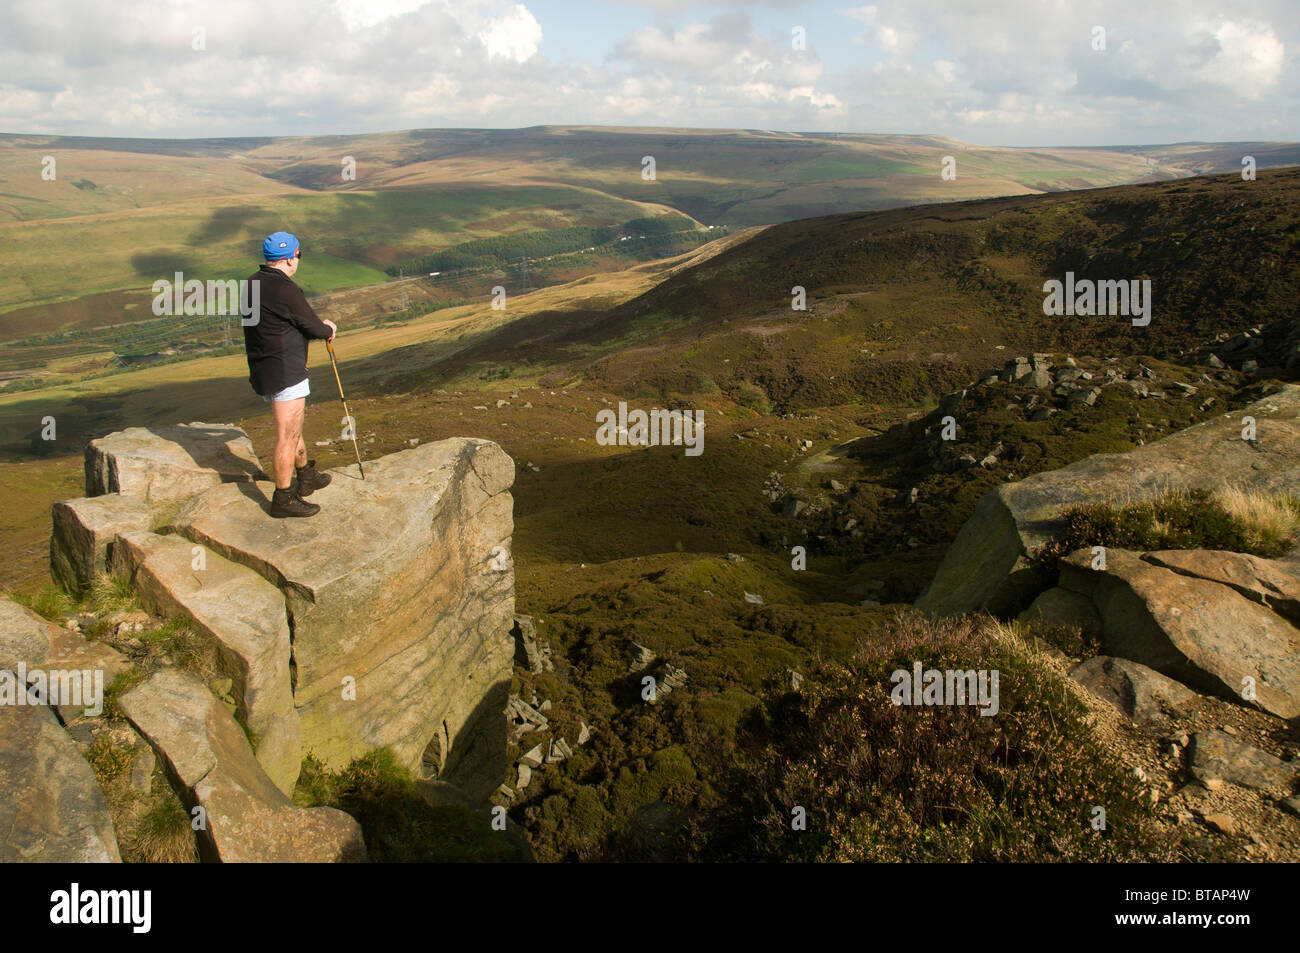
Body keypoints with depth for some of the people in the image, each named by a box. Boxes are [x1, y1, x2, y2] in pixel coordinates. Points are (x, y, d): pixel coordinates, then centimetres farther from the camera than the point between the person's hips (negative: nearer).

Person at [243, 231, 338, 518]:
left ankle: (306, 477, 40)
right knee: (288, 436, -1)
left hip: (263, 372, 10)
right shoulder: (284, 290, -20)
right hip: (285, 373, -10)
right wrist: (328, 329, 11)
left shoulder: (254, 285, 8)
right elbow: (314, 327, -12)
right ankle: (283, 499, 6)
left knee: (293, 428, 24)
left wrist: (319, 328, 11)